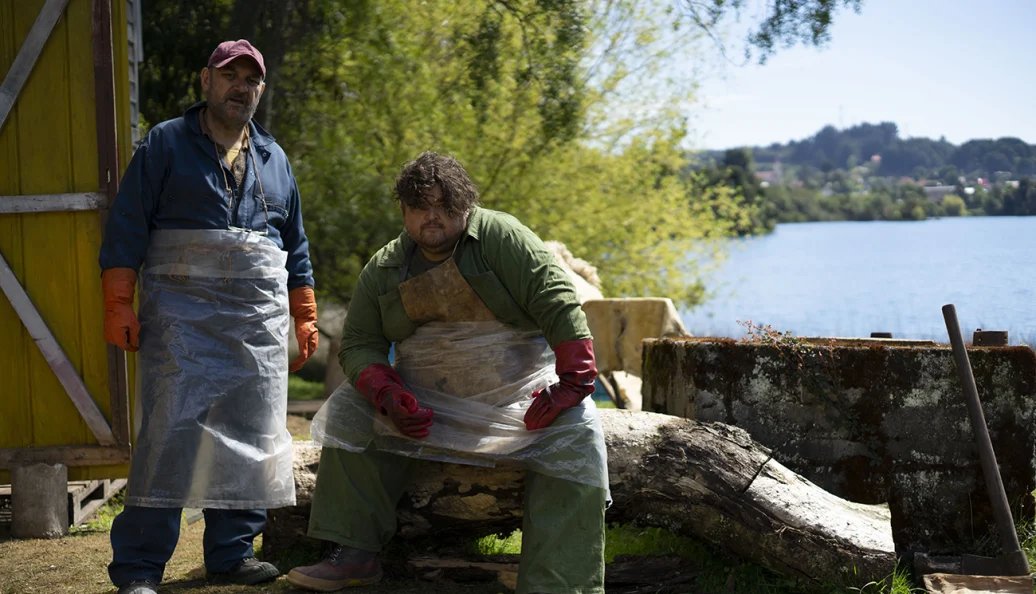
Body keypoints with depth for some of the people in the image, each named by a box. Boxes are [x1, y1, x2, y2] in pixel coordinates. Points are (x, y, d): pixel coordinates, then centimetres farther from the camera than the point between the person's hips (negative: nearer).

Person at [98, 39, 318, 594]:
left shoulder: (273, 159, 18)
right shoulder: (165, 144, 4)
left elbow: (296, 247, 23)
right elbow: (126, 227, -1)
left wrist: (305, 318, 18)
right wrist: (119, 306, -9)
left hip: (260, 319, 5)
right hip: (180, 313, -5)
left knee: (251, 439, 3)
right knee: (169, 434, -11)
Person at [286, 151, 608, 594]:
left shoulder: (499, 237, -10)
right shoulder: (383, 269, 3)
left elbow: (557, 302, -17)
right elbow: (359, 343, 2)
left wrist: (573, 380, -25)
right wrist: (387, 395, -19)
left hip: (520, 389, -3)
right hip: (425, 395, 4)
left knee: (577, 440, -29)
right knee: (349, 413, -11)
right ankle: (353, 553, -7)